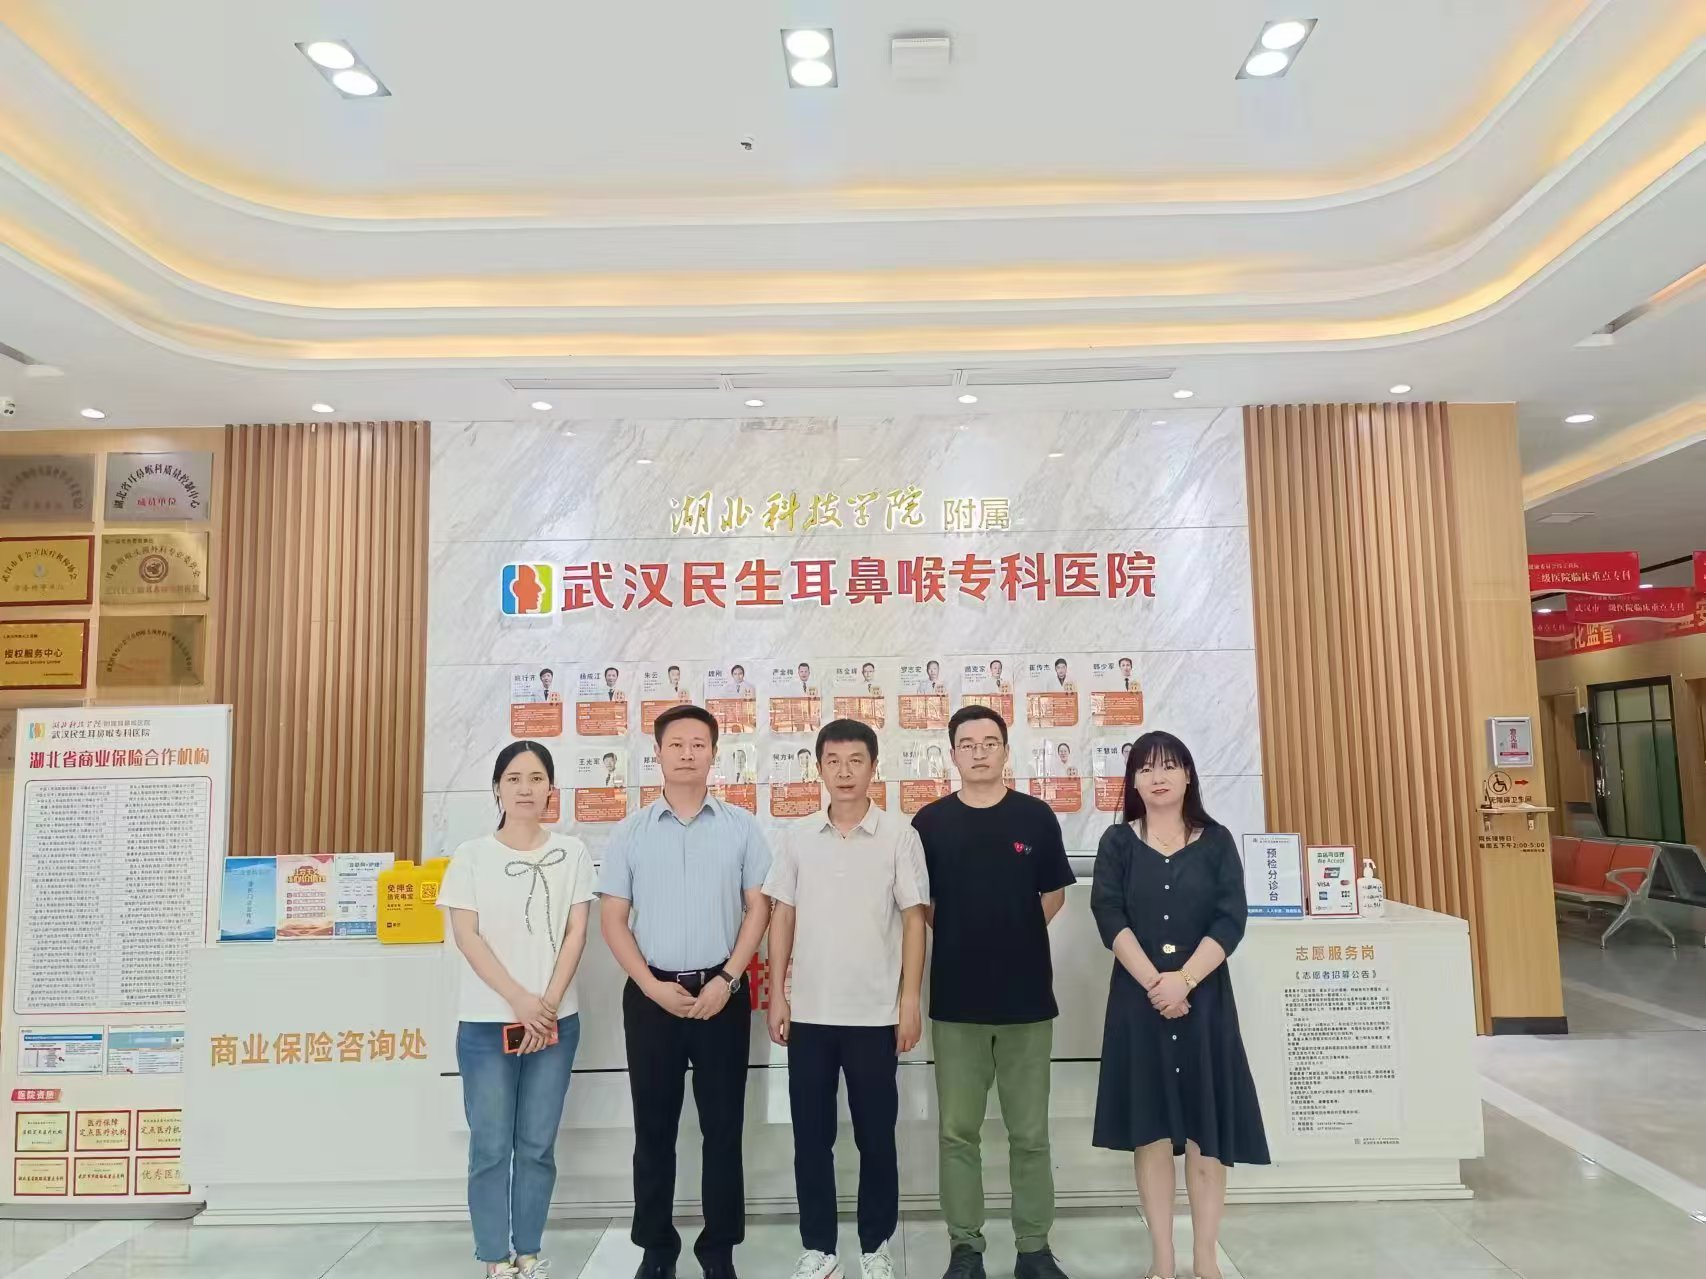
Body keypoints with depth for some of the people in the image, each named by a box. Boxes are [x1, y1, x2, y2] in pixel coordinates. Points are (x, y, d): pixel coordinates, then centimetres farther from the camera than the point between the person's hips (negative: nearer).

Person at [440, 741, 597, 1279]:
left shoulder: (571, 852, 3)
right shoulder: (472, 855, -1)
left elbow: (576, 933, 0)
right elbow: (466, 936, -6)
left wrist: (547, 1004, -10)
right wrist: (520, 1001, -13)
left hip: (556, 1022, 1)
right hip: (486, 1023, -1)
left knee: (537, 1146, 8)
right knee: (490, 1147, 3)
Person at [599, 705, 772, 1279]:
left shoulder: (741, 826, 1)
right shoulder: (631, 831, 2)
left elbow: (758, 908, 0)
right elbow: (612, 919, 2)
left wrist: (726, 980, -9)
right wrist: (653, 987, -8)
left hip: (722, 994, 0)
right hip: (651, 996, 1)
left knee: (723, 1126, 6)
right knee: (654, 1128, 10)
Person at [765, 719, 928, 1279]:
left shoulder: (899, 834, -4)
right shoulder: (797, 835, 3)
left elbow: (914, 920, -3)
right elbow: (782, 916, 6)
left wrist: (910, 1001, -6)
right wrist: (777, 994, 2)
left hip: (875, 1013, -2)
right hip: (809, 1011, 2)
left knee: (876, 1136, 9)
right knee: (811, 1136, 10)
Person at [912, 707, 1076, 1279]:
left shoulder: (1036, 817, 0)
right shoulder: (930, 822, 0)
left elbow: (1054, 895, 8)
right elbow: (921, 903, 7)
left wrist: (1012, 938, 7)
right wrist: (963, 940, 5)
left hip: (1027, 995, 0)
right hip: (955, 999, 0)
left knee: (1030, 1134, 9)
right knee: (957, 1132, 8)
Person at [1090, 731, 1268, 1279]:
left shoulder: (1217, 841, 3)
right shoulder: (1118, 842, 3)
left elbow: (1230, 920, -6)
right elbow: (1109, 917, -7)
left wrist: (1184, 979, -17)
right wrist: (1153, 981, -18)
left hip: (1203, 996, 0)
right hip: (1139, 997, 0)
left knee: (1206, 1127, 3)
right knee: (1150, 1127, 5)